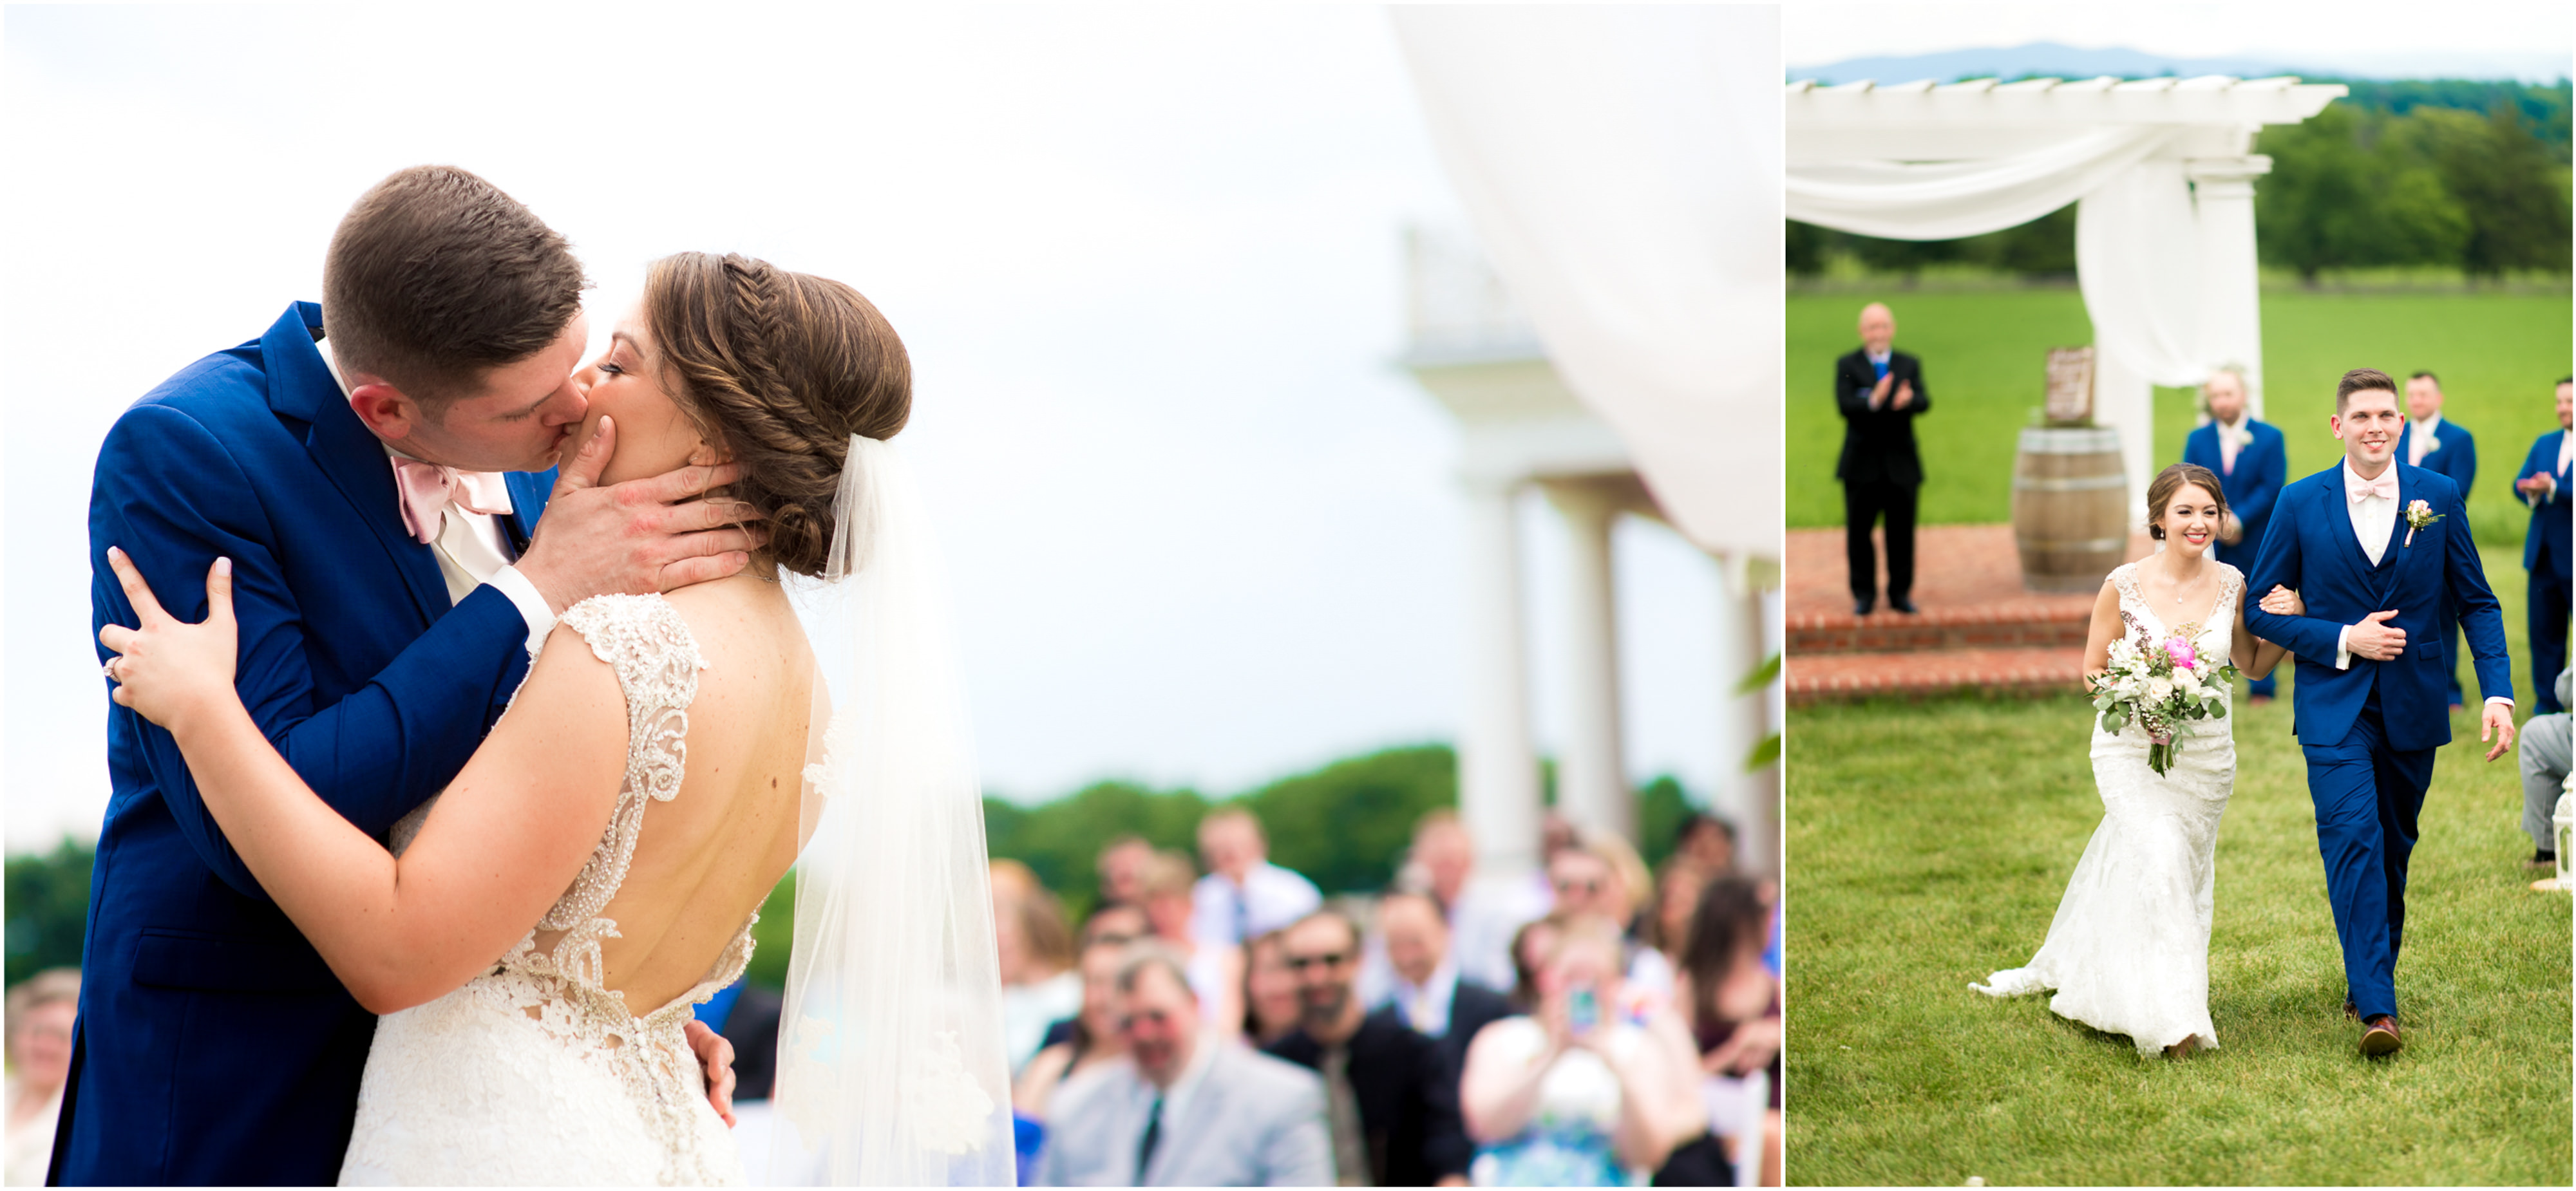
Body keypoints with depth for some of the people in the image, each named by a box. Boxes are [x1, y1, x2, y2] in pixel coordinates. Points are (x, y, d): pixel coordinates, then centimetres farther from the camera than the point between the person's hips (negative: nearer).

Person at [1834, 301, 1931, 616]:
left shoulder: (1910, 365, 9)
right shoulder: (1847, 366, 3)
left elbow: (1924, 403, -7)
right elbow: (1845, 406, -14)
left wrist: (1907, 401, -32)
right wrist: (1873, 401, -34)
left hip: (1901, 464, 1)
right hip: (1862, 465, -1)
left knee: (1902, 532, 3)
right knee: (1858, 533, 1)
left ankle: (1900, 593, 13)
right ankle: (1864, 595, 11)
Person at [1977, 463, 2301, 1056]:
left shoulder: (2232, 585, -2)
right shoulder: (2124, 585, -10)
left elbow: (2253, 665, 11)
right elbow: (2093, 670, -2)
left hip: (2206, 755, 4)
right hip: (2134, 748, -4)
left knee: (2156, 872, 14)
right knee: (2160, 860, -23)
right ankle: (2170, 1016, -22)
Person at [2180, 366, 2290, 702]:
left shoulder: (2270, 437, 1)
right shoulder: (2197, 439, 9)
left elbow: (2272, 488, -6)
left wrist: (2238, 520, -15)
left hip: (2256, 543, -2)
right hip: (2212, 545, 2)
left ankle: (2262, 687, 10)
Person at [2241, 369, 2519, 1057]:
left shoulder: (2440, 497, 1)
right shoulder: (2301, 503, -3)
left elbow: (2477, 602, 5)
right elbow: (2263, 611, 1)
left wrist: (2498, 693, -7)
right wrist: (2344, 640, -12)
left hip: (2413, 708, 2)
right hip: (2335, 706, -2)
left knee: (2393, 849, 12)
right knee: (2353, 839, -16)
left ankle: (2369, 978, 31)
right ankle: (2376, 1008, -20)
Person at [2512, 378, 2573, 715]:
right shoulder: (2544, 444, 16)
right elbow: (2521, 483, 7)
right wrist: (2532, 491, -14)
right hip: (2544, 555, 5)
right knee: (2544, 628, 5)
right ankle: (2548, 701, 12)